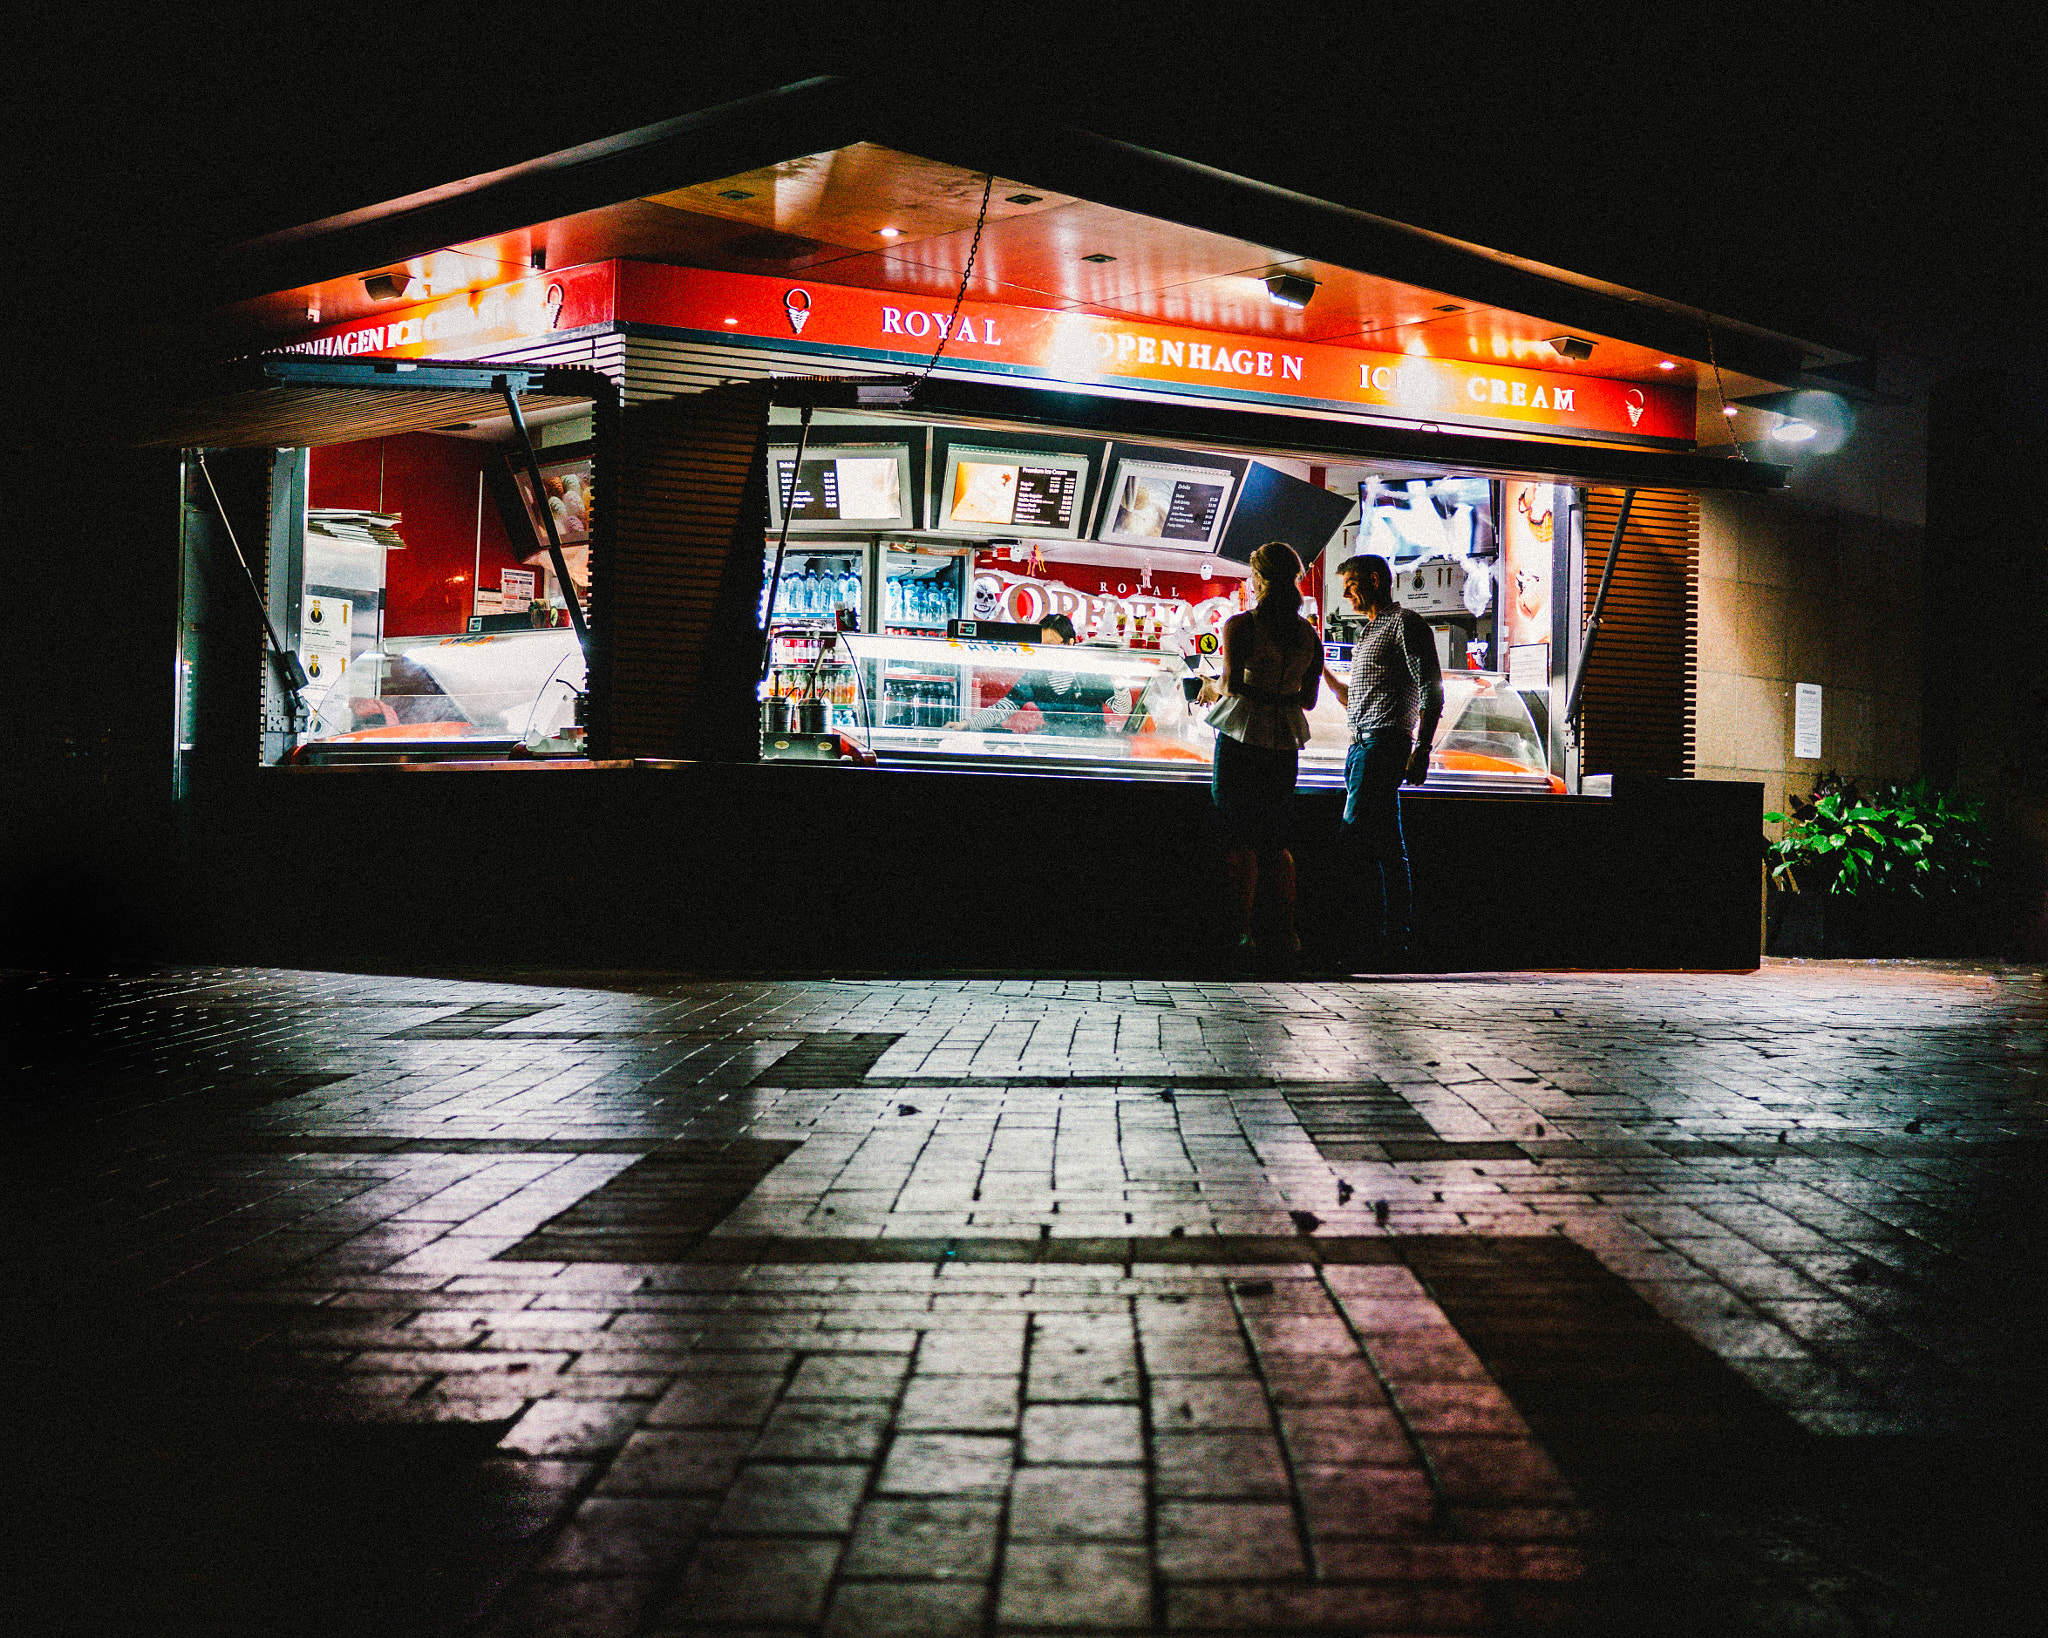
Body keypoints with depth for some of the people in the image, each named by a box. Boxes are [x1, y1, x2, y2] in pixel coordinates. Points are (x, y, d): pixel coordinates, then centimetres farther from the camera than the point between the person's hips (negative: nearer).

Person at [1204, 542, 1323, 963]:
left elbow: (1232, 683, -18)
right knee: (1275, 841, 13)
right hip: (1285, 742, 5)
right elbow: (1309, 698, 9)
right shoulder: (1309, 633, 7)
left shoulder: (1240, 625, -8)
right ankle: (1288, 933, 11)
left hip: (1242, 737, -5)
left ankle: (1242, 931, -4)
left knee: (1239, 838, 1)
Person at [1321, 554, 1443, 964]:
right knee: (1388, 848, 6)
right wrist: (1322, 669, 22)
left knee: (1357, 837, -17)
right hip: (1361, 746, 9)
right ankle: (1393, 941, 6)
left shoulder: (1406, 624, -3)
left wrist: (1422, 748, -19)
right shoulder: (1369, 633, 25)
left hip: (1384, 743, -9)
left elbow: (1431, 691, -11)